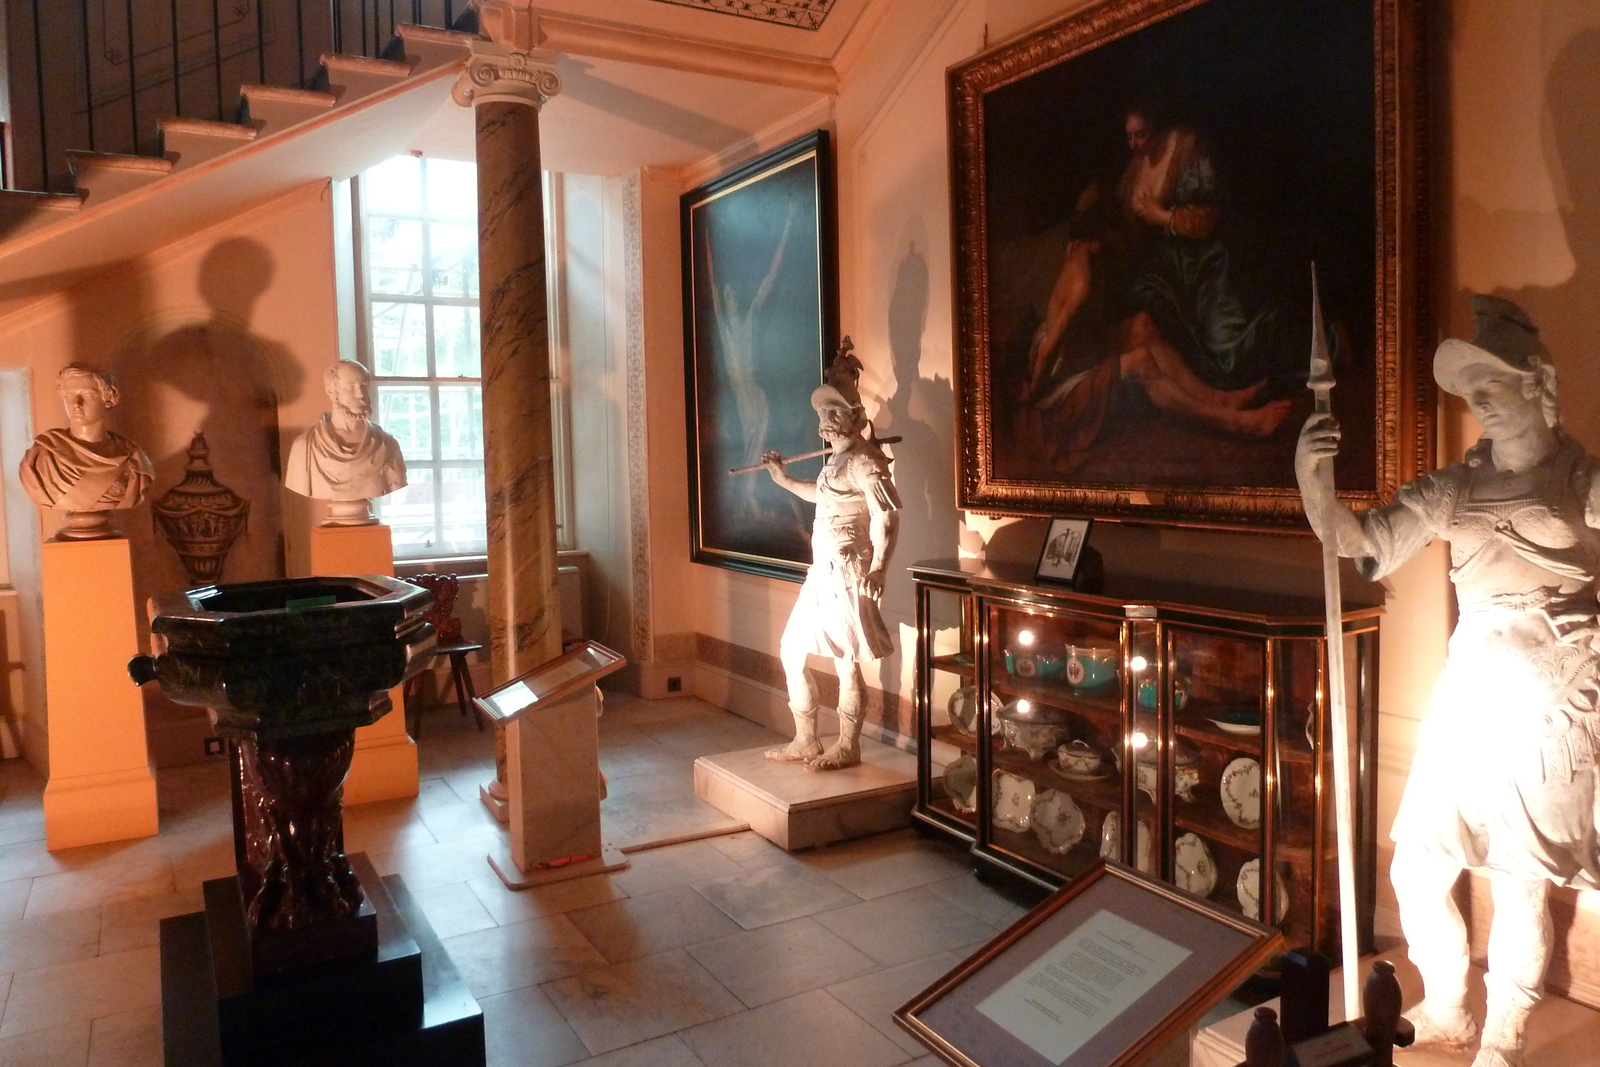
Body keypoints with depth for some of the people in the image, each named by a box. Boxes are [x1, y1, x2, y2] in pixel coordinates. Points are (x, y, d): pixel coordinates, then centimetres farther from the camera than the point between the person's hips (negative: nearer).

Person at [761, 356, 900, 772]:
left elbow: (887, 514, -24)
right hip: (823, 570, 10)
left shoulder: (862, 460, -14)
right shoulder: (837, 459, 14)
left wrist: (878, 566, -33)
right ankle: (806, 741, 24)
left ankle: (848, 747, 14)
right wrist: (784, 480, 35)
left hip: (846, 571, -10)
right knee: (792, 649, 14)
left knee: (846, 660, 0)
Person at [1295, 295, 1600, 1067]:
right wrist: (1311, 478, -12)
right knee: (1416, 868, 9)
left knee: (1518, 882, 3)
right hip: (1469, 690, 4)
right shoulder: (1454, 488, 7)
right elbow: (1360, 542, 2)